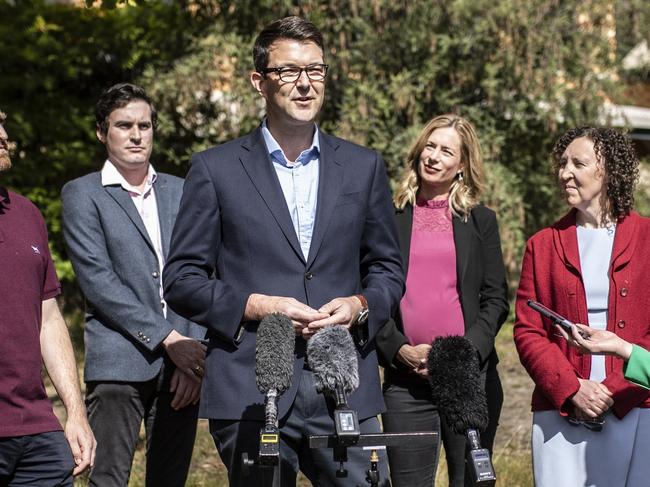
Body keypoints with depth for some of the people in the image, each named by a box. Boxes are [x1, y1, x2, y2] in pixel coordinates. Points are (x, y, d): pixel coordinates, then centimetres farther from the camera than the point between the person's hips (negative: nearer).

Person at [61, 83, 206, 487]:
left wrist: (195, 358, -2)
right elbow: (97, 279, -7)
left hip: (182, 363, 4)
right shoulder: (83, 194, 4)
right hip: (120, 365, -4)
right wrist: (166, 338, -12)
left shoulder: (181, 191, 16)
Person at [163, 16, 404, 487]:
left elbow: (388, 269, 18)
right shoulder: (215, 169, 4)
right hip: (251, 392, -2)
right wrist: (255, 306, -11)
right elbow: (181, 279, 3)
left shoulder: (364, 167, 13)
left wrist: (360, 305, -4)